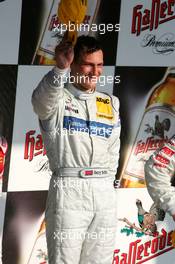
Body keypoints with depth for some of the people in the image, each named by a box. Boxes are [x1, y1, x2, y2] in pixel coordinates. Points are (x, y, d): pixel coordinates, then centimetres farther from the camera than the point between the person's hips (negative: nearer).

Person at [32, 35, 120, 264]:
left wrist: (105, 182, 8)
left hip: (105, 191, 5)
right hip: (68, 188, -5)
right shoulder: (58, 99, -1)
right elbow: (42, 102, -26)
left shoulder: (111, 104, 15)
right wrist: (60, 69, -43)